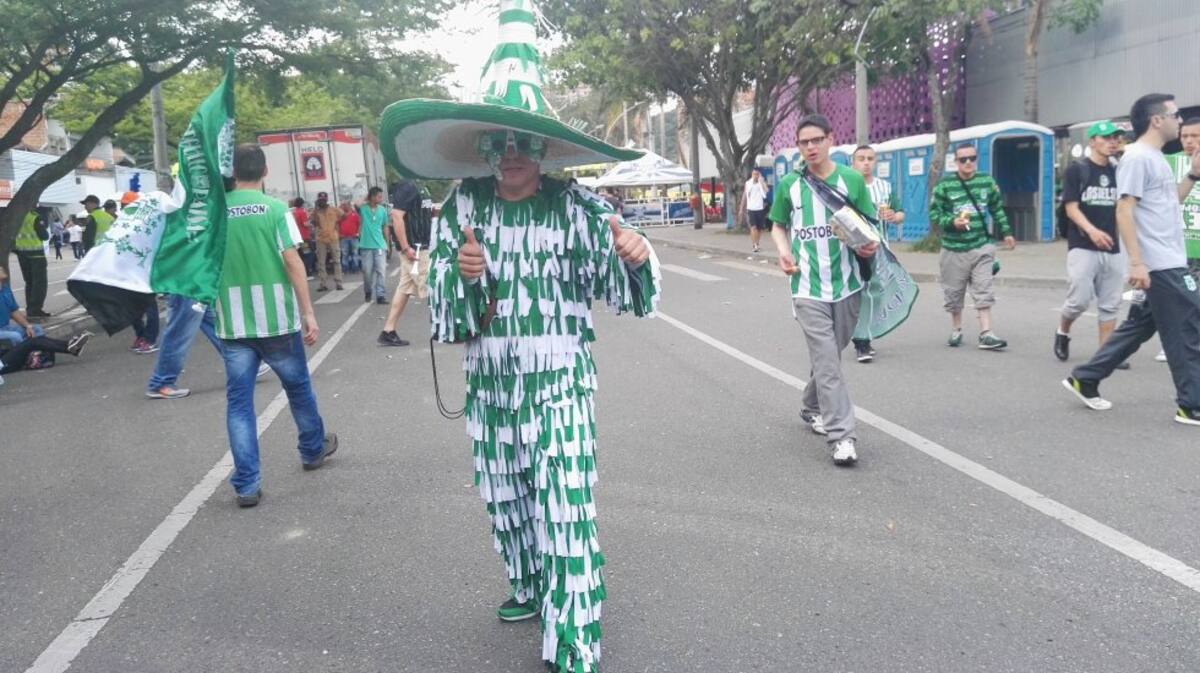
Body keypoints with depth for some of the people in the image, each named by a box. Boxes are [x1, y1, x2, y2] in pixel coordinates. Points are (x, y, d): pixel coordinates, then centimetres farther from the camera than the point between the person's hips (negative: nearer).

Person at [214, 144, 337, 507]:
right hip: (276, 318, -2)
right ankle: (313, 449, 38)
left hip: (232, 323, 2)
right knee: (298, 386, 18)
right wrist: (308, 312, -9)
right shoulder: (275, 208, -6)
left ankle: (246, 484, 2)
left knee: (238, 401, 5)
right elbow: (292, 262, -11)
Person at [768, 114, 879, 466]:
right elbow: (778, 226, 14)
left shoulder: (852, 179, 2)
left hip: (847, 283, 2)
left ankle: (812, 407, 40)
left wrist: (871, 244, -13)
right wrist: (783, 250, -7)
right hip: (808, 287, -2)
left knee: (828, 355, 16)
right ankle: (841, 436, -8)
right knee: (827, 359, -9)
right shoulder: (789, 184, 2)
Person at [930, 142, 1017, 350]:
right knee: (954, 293, 8)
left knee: (984, 292, -4)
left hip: (981, 247, 2)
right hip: (954, 249, -1)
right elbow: (934, 214, -4)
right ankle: (956, 331, 26)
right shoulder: (945, 185, -7)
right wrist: (952, 222, -20)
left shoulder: (987, 182, 4)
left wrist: (1006, 232, 17)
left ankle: (986, 335, -4)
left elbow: (998, 209, 16)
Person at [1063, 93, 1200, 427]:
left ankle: (1084, 379, 19)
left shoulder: (1156, 158, 17)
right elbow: (1124, 211, -19)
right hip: (1161, 264, -10)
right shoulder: (1137, 157, -13)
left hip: (1169, 262, 10)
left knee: (1141, 324, 14)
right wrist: (1137, 262, -23)